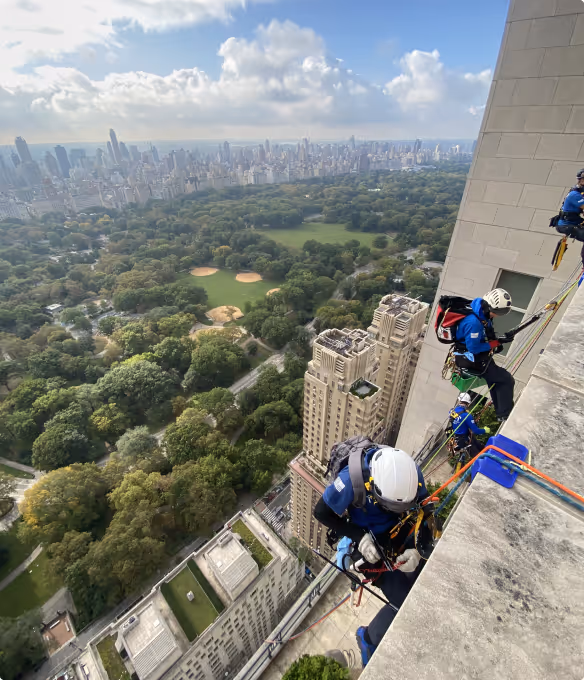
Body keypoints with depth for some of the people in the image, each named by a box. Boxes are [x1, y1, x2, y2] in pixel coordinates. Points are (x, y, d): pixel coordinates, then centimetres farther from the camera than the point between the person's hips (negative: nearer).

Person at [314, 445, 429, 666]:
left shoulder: (410, 472, -25)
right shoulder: (352, 479, -36)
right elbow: (321, 513, -21)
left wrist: (417, 549, -22)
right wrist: (359, 537, -27)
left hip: (400, 530, 4)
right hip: (371, 541, -4)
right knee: (404, 604, -9)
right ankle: (368, 638, 19)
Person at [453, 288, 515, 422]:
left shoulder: (482, 312, -3)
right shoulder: (474, 322, -34)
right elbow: (473, 348, -28)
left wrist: (497, 341, -4)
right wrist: (493, 344, -16)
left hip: (477, 356, 10)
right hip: (472, 360, -10)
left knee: (496, 378, 26)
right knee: (507, 380, -5)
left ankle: (500, 412, 44)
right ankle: (505, 416, 8)